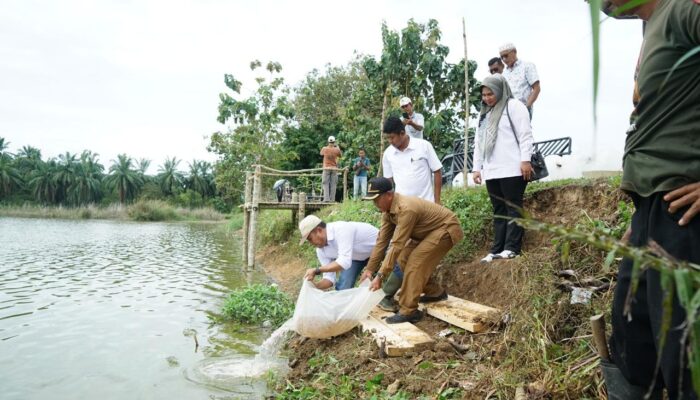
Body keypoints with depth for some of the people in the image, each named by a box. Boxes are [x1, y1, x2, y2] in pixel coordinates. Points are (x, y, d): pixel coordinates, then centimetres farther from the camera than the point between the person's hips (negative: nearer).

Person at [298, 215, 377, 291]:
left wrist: (317, 271, -41)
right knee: (342, 287, -2)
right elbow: (329, 278, -12)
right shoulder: (321, 249, -14)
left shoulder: (341, 229, -39)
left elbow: (344, 262, -46)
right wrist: (314, 285, -31)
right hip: (356, 255, 7)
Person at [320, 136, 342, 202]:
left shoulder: (325, 149, -5)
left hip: (326, 168, 0)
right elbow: (340, 156, 14)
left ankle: (326, 198, -7)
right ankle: (332, 199, 2)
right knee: (333, 184, 4)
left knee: (326, 184, 2)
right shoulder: (337, 150, -6)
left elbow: (321, 153, 17)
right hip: (334, 169, 0)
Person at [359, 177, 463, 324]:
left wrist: (380, 275, -32)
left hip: (446, 229, -9)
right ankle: (435, 292, 18)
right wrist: (370, 269, -2)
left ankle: (408, 311, -15)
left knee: (415, 262, -20)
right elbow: (382, 240, -2)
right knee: (404, 258, 5)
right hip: (429, 231, 9)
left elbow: (397, 245, -34)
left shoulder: (406, 208, -33)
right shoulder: (388, 209, -5)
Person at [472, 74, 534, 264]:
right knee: (498, 211, 7)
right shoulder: (484, 114, 23)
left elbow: (525, 135, -7)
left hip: (512, 170, -7)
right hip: (491, 172, 7)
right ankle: (497, 249, 9)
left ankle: (511, 248, -3)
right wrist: (477, 167, 17)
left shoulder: (513, 106, 1)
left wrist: (525, 160, -15)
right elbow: (478, 142, 23)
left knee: (513, 209, -4)